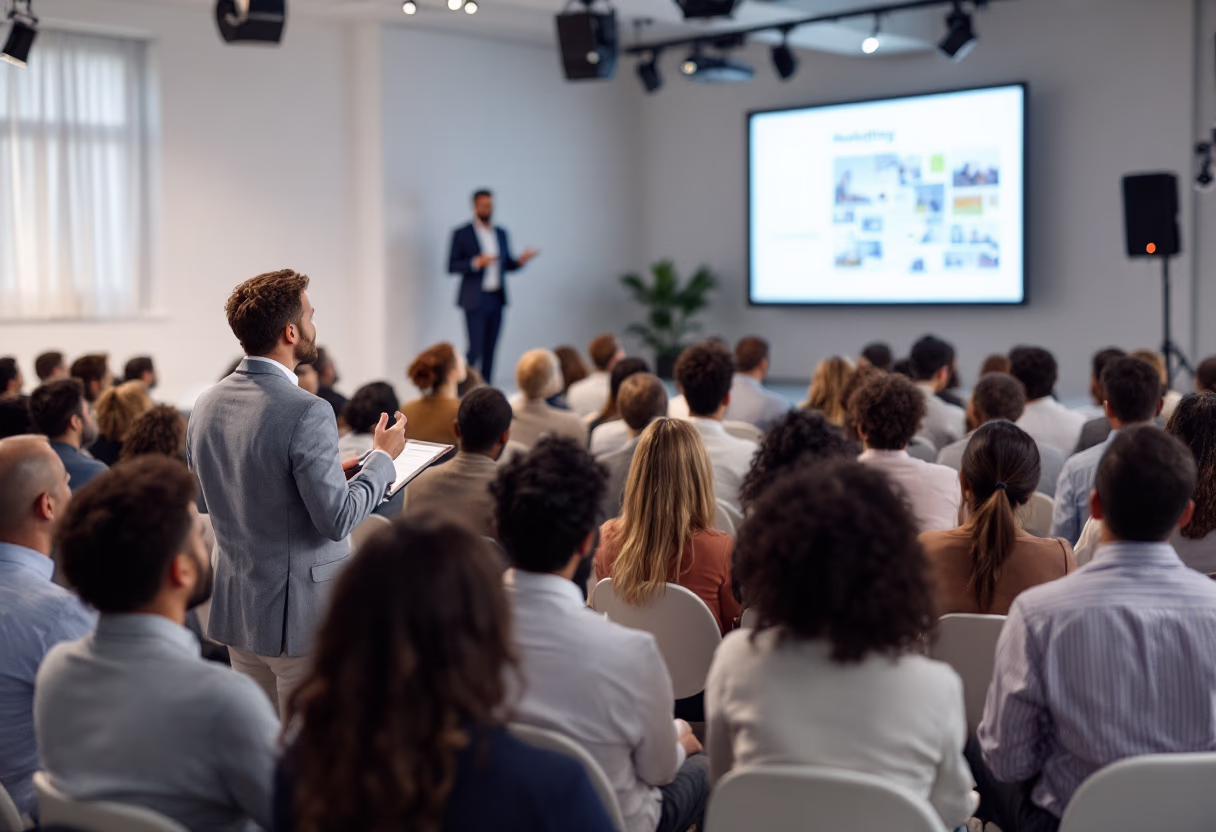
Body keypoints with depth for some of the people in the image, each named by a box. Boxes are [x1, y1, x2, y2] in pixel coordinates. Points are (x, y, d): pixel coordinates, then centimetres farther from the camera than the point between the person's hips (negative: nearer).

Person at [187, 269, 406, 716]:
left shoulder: (206, 405, 3)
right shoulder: (307, 414, -21)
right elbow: (337, 520, -20)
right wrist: (383, 457, -5)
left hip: (235, 609, 8)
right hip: (301, 613, -8)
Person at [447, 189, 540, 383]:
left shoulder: (501, 233, 13)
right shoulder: (462, 234, -2)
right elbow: (451, 266, -6)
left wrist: (520, 260, -4)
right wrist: (476, 263, -21)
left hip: (496, 299, 5)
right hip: (475, 300, -5)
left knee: (490, 349, 5)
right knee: (475, 349, -9)